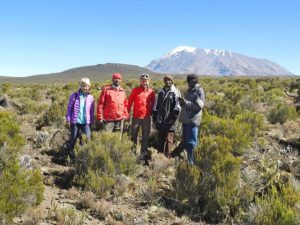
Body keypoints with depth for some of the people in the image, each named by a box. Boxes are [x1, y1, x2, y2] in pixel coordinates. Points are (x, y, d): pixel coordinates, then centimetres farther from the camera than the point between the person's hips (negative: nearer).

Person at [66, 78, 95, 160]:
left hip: (85, 122, 1)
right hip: (75, 121, -1)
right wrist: (68, 120, -2)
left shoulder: (90, 97, 4)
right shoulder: (74, 95, -2)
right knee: (73, 138, 10)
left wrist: (92, 122, 8)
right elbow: (69, 108, 1)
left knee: (88, 139, -8)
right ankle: (72, 154, 27)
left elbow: (92, 111, 9)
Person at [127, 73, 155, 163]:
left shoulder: (151, 92, 4)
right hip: (136, 117, -1)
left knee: (145, 137, 8)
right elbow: (129, 102, 3)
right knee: (134, 136, 4)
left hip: (147, 118, 1)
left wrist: (152, 113, 7)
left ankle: (144, 156, 17)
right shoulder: (135, 90, 0)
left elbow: (153, 104, 12)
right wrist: (127, 114, 0)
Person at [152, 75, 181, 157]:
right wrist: (154, 116, 11)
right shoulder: (160, 92, 17)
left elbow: (177, 106, -7)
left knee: (169, 140, -4)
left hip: (169, 120, -5)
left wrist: (174, 116, -16)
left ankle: (167, 156, 1)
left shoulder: (176, 92, 2)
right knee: (160, 139, 11)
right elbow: (156, 105, 18)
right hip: (160, 120, 5)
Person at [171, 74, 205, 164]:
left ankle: (190, 162, 1)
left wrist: (185, 102, -22)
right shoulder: (189, 91, 18)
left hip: (192, 120, -8)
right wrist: (182, 102, 4)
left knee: (191, 142, -5)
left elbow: (199, 106, -18)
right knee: (185, 141, 17)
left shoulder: (199, 91, -8)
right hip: (185, 119, 8)